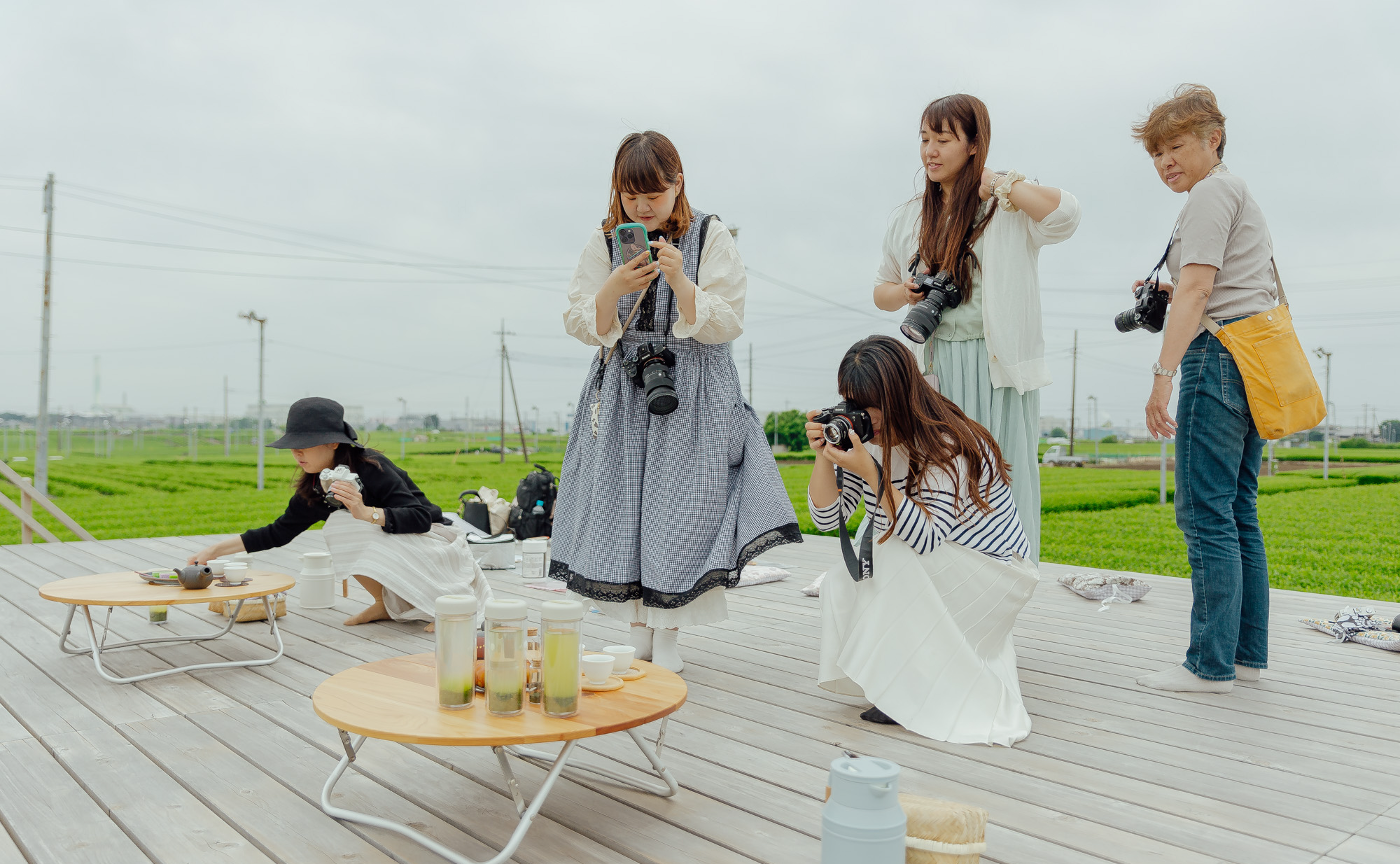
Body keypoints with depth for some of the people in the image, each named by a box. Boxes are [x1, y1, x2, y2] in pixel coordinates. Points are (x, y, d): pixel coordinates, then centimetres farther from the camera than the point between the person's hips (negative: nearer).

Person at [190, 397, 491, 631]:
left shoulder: (371, 468, -25)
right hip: (392, 550, 6)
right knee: (340, 527, -17)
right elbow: (278, 533, 7)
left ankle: (442, 604, -14)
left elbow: (421, 518, -31)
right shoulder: (314, 491, -3)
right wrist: (214, 550, 1)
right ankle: (384, 604, -1)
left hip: (434, 543, -6)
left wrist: (365, 512, -45)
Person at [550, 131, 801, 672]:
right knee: (621, 507, 2)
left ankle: (667, 633, 11)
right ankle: (637, 628, 18)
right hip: (622, 392, 2)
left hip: (694, 396, -2)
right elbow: (581, 326, 0)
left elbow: (725, 325, -9)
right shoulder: (604, 242, 4)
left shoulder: (711, 237, -2)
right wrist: (615, 288, -19)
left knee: (680, 509, -4)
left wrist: (679, 280, -22)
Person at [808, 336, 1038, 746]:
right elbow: (827, 517, -3)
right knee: (839, 589, -10)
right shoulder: (870, 441, -4)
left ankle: (914, 690, -16)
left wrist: (870, 472, -38)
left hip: (997, 572, -7)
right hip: (930, 578, 8)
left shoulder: (949, 445, -26)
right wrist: (824, 455, -18)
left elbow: (926, 538, -34)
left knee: (894, 556, -31)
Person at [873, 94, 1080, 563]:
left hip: (998, 368, -4)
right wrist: (904, 292, -1)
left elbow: (1065, 215, -21)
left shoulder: (1008, 205, -1)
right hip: (937, 370, 4)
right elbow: (882, 290, 22)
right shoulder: (908, 218, 15)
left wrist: (995, 181, -12)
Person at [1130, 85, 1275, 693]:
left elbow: (1197, 286, -16)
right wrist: (1166, 294, 17)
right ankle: (1248, 653, 15)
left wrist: (1163, 373, -20)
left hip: (1219, 355, -11)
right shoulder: (1240, 195, 27)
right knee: (1238, 513, 10)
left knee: (1205, 513, -10)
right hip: (1252, 364, 11)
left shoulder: (1211, 192, -4)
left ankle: (1212, 664, -6)